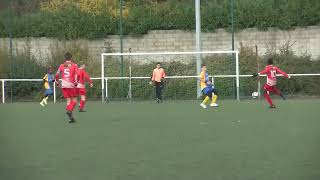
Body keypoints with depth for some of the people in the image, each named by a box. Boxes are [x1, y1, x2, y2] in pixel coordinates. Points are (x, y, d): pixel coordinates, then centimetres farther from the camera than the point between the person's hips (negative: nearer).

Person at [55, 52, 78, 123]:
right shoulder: (74, 65, 3)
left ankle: (71, 117, 0)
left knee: (68, 100, 8)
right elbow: (76, 73, -12)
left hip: (63, 85, 3)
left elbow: (57, 74, 13)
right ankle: (69, 110, -22)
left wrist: (57, 81, 28)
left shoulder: (61, 66, 11)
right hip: (71, 85, -3)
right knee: (74, 100, 6)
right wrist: (76, 82, -15)